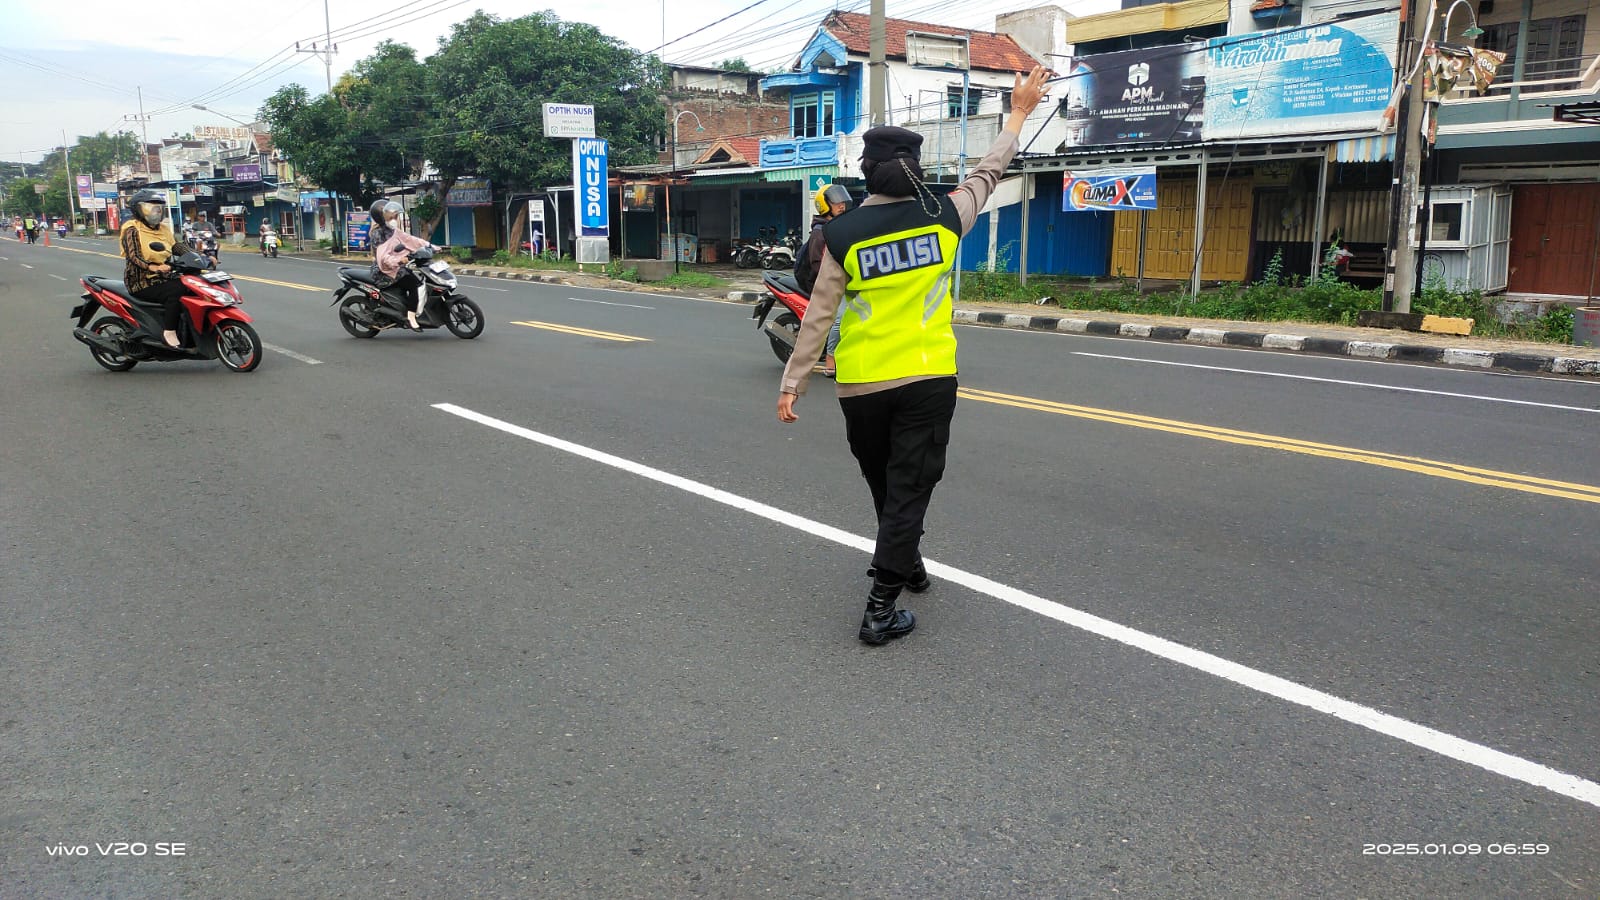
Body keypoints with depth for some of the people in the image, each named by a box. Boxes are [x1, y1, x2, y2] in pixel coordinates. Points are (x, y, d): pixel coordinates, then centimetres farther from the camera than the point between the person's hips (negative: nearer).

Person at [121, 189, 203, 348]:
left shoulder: (163, 228, 14)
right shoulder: (132, 230, -7)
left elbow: (178, 246, 5)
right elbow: (133, 257, -20)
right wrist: (153, 267, -38)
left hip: (163, 279, 7)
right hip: (142, 283, -7)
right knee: (176, 291, -31)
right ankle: (169, 332, -25)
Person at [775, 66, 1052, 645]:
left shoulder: (843, 234, -6)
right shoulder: (943, 217, -3)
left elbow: (817, 318, -5)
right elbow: (988, 173, 15)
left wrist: (791, 383, 2)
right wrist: (1018, 113, 29)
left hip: (860, 386, 1)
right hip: (927, 380, -1)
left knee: (884, 485, 21)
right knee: (909, 488, 2)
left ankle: (906, 565, 41)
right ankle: (881, 609, -2)